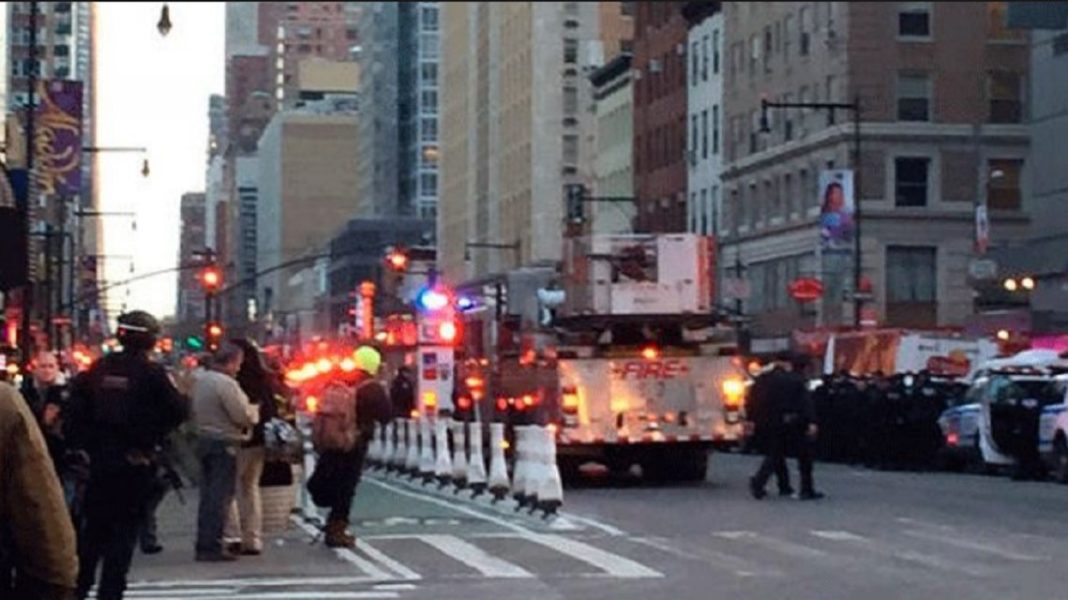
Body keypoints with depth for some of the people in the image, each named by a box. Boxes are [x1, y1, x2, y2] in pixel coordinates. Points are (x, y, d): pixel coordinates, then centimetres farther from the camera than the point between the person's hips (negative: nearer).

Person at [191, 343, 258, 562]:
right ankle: (212, 547, -4)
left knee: (208, 495, 13)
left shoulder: (200, 380, 11)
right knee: (220, 497, -4)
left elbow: (194, 412, 17)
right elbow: (243, 416, -17)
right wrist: (253, 410, 2)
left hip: (204, 440, 9)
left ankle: (203, 545, 15)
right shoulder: (226, 383, -18)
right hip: (224, 444, -9)